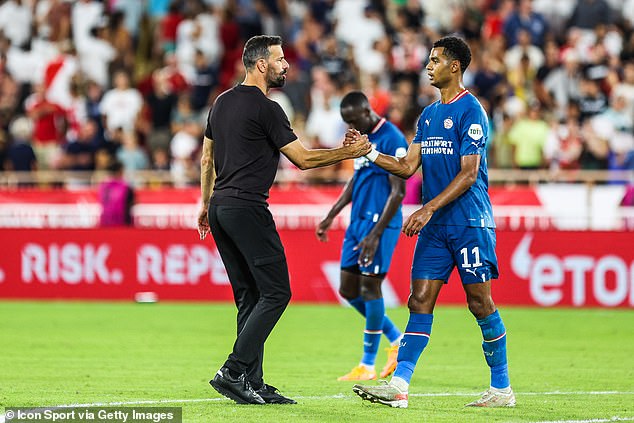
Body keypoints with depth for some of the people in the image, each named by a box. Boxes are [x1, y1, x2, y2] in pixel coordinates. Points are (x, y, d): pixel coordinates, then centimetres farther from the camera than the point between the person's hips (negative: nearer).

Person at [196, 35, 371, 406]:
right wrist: (349, 153, 2)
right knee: (276, 293, -7)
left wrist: (206, 205, 30)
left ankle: (253, 384, 7)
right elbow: (303, 159, -7)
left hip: (220, 207, 9)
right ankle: (234, 372, -14)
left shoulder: (223, 103, 15)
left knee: (250, 298, 10)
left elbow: (207, 158, 22)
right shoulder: (265, 108, -11)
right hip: (247, 208, -9)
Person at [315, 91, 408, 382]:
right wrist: (331, 216, 21)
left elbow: (398, 192, -17)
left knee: (370, 286, -6)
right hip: (357, 221, 9)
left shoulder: (392, 140, -14)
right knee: (349, 290, 8)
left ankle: (367, 366, 2)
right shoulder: (362, 138, 14)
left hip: (379, 222, -9)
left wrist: (375, 234, -20)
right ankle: (397, 340, 23)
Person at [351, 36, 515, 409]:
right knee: (420, 300, -1)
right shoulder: (429, 115, 16)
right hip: (434, 225, 7)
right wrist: (369, 153, 1)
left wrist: (429, 209, -19)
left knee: (480, 301, -4)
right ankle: (398, 387, -7)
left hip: (469, 223, -7)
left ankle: (502, 389, 6)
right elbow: (408, 167, 14)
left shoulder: (470, 111, -9)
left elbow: (468, 174, -14)